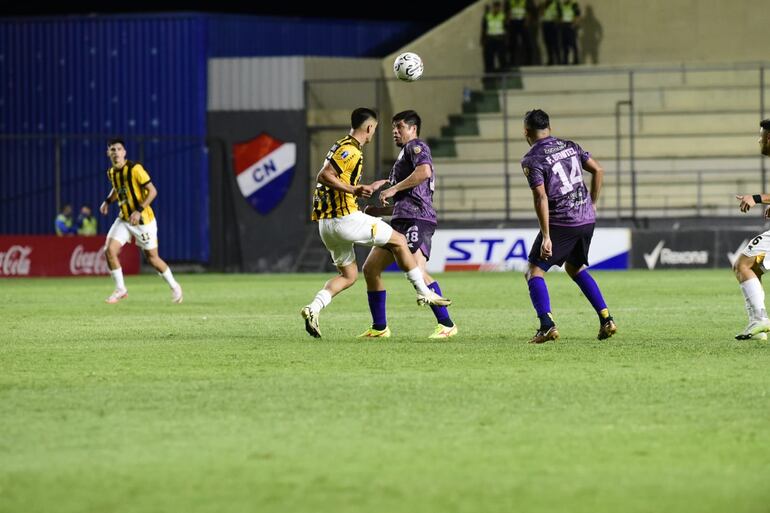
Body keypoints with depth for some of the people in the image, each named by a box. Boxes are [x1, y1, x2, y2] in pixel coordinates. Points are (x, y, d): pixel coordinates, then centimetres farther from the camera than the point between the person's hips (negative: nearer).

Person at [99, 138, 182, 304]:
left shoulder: (135, 169, -19)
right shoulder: (111, 172, 3)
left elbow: (152, 191, -18)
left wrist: (139, 211, -27)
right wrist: (108, 201, 7)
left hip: (143, 220, -6)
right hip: (124, 219, 6)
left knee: (152, 258, 2)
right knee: (109, 250, -11)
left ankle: (174, 287, 25)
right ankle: (120, 289, 3)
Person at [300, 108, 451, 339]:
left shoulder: (342, 147, 18)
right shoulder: (350, 150, -13)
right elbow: (323, 176, -23)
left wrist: (366, 188, 34)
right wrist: (354, 190, -26)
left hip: (326, 223, 10)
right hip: (346, 218, -10)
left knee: (348, 275, 16)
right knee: (398, 240, 6)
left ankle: (313, 308, -4)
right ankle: (424, 293, 10)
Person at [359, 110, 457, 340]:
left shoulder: (416, 146, 2)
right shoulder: (404, 154, 31)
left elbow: (424, 172, -21)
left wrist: (393, 189, -16)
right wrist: (378, 210, 21)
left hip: (416, 219, -10)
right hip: (400, 221, 10)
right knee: (371, 268, 7)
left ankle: (446, 325, -20)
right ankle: (379, 328, 12)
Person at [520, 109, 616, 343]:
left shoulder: (532, 160, -9)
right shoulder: (570, 146, 10)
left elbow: (541, 198, -17)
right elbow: (598, 170, 10)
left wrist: (546, 237, -18)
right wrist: (592, 203, 21)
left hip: (561, 222, -7)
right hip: (587, 218, 7)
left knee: (534, 271, 2)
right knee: (575, 268, 26)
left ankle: (547, 324, -16)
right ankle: (606, 319, 17)